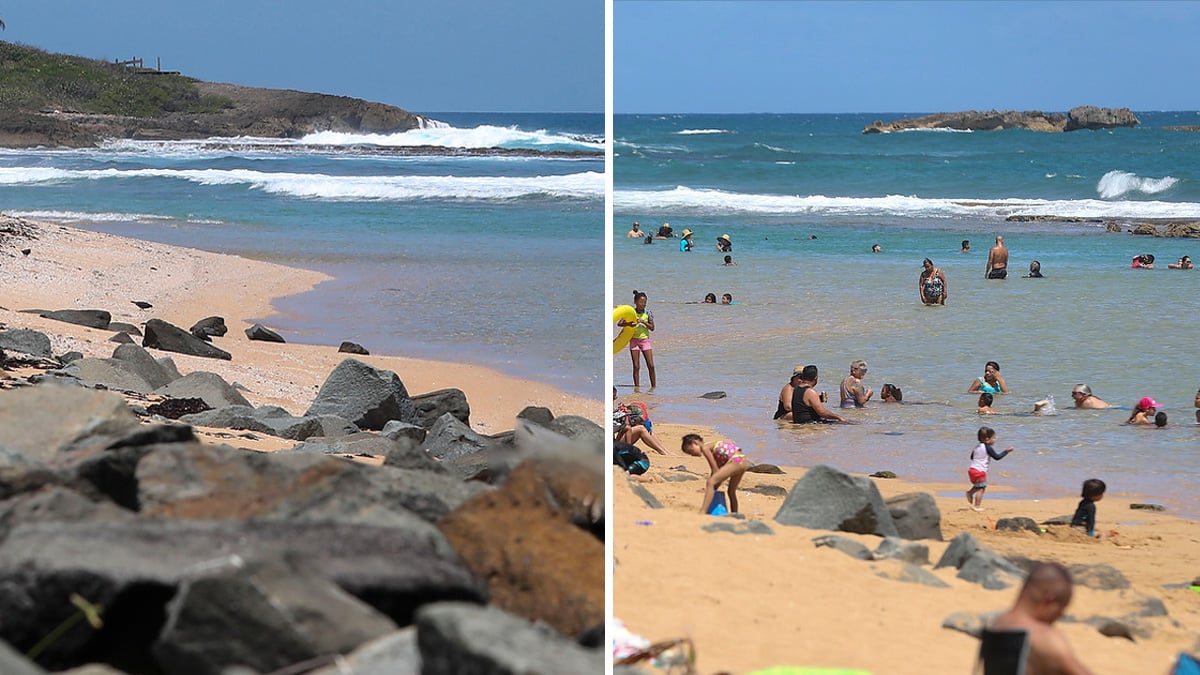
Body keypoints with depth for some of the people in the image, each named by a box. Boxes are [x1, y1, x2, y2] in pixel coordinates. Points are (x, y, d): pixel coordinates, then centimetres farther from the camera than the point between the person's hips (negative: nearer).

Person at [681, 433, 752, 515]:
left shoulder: (705, 448, -1)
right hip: (743, 462, 10)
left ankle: (702, 513, -28)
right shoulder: (712, 446, 25)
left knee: (710, 483, -17)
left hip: (735, 461, -10)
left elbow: (715, 469, -4)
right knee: (731, 492, 26)